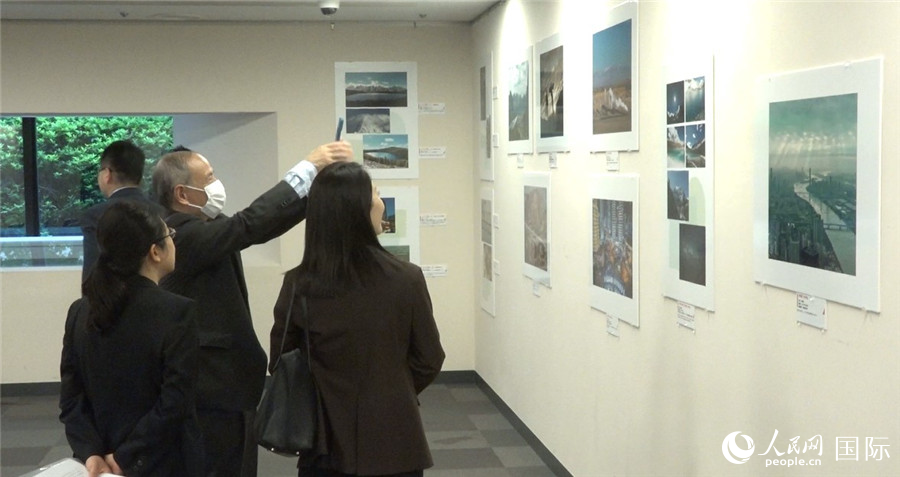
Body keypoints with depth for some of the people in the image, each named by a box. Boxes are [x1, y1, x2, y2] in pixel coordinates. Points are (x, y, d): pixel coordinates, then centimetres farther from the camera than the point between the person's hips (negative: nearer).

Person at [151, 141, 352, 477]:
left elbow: (259, 227, 5)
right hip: (217, 387, -10)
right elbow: (250, 224, -29)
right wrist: (309, 167, -26)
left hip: (217, 381, 10)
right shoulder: (182, 235, -20)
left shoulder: (202, 228, 7)